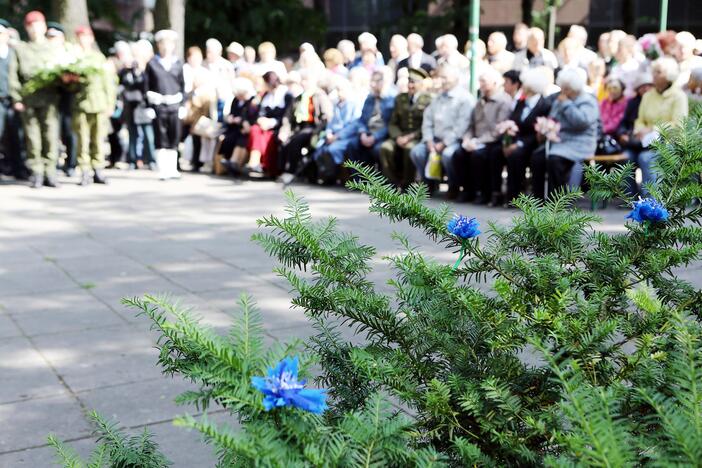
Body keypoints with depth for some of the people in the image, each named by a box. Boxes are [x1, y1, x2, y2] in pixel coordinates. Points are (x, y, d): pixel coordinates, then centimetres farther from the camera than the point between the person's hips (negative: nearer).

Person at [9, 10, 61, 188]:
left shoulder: (53, 49, 16)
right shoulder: (20, 49, 11)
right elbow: (13, 75, 4)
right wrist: (16, 98, -5)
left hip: (49, 99, 0)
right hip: (28, 100, 0)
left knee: (51, 136, -4)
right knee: (32, 137, 0)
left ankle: (49, 173, 2)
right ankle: (36, 173, 5)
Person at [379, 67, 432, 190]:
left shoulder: (428, 100, 2)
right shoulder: (400, 98, 17)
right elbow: (393, 123, 13)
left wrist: (410, 137, -16)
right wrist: (398, 137, -8)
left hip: (418, 138, -4)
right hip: (400, 137, 4)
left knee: (409, 148, -37)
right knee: (385, 147, -26)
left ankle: (407, 184, -22)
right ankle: (396, 183, -18)